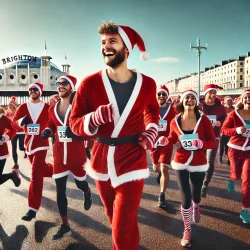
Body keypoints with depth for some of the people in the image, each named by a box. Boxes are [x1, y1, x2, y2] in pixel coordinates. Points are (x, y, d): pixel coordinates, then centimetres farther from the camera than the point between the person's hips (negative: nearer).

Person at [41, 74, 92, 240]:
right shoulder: (53, 109, 7)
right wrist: (48, 131, 0)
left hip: (77, 153, -4)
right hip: (59, 154, 4)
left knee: (80, 183, 15)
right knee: (60, 190, 4)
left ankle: (87, 193, 55)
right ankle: (65, 225, 18)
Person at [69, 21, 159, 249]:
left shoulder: (147, 84, -7)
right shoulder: (90, 83, -11)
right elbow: (74, 123, -6)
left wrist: (152, 129, -3)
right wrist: (94, 119, -27)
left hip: (132, 160, -2)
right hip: (101, 160, 2)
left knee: (124, 231, -4)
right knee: (115, 220, 25)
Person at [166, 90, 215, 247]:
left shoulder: (204, 120, -12)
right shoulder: (175, 122, -6)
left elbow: (212, 141, -8)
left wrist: (202, 143, -28)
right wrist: (166, 141, -11)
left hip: (199, 164, 0)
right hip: (181, 163, 0)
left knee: (196, 196, 16)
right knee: (185, 198, 0)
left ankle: (196, 208, 57)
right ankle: (187, 230, 24)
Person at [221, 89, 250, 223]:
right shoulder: (234, 114, -10)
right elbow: (224, 129, -11)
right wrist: (236, 130, -28)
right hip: (235, 148, 0)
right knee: (236, 174, 18)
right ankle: (232, 179, 59)